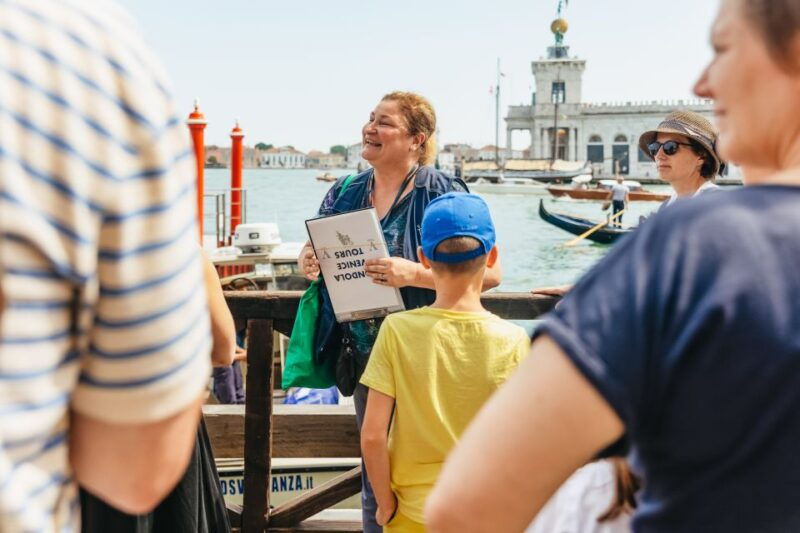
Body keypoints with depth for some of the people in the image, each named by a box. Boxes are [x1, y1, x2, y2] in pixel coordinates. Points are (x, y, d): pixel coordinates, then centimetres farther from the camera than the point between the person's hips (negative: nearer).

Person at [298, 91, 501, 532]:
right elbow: (313, 255, 17)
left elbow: (489, 273, -16)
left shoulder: (442, 193, -12)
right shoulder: (345, 193, 6)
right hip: (366, 358, 6)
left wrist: (414, 274, -27)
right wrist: (307, 262, -7)